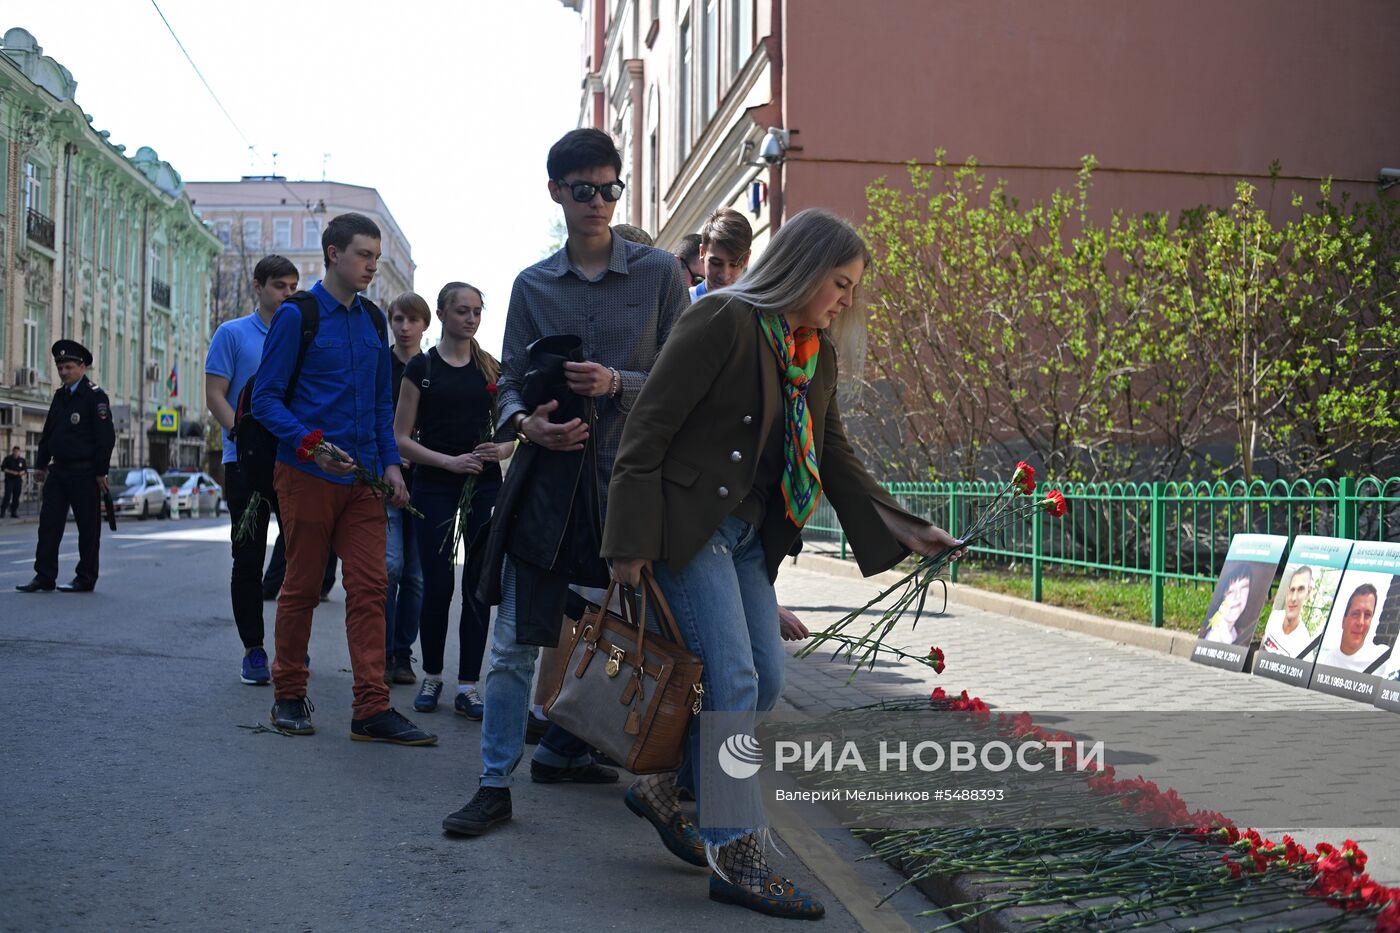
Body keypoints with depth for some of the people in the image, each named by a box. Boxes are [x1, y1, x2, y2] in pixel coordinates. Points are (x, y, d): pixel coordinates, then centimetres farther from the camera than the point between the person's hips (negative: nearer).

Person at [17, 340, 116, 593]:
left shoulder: (95, 396, -8)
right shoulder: (60, 396, 14)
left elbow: (106, 437, -13)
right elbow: (48, 432, 19)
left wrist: (101, 471, -15)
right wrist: (41, 464, 15)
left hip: (84, 473, -7)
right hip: (59, 470, 7)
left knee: (88, 527, 1)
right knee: (48, 523, 5)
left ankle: (86, 579, 8)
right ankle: (44, 577, 9)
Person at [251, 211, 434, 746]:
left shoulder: (372, 319, 13)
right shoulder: (296, 315, -4)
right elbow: (266, 399, -7)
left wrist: (389, 462, 6)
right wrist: (311, 445, -20)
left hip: (363, 478, 5)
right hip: (308, 476, -5)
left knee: (370, 587, -2)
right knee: (302, 587, 5)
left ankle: (373, 708, -2)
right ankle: (289, 696, 20)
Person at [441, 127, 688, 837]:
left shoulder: (659, 274, 4)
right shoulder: (532, 285, 11)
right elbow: (510, 380, 11)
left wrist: (617, 384, -15)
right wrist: (524, 422, -11)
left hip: (629, 478, 0)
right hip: (547, 474, 1)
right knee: (515, 639, -3)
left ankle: (560, 750, 31)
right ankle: (495, 784, 4)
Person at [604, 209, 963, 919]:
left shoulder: (817, 356, 12)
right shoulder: (724, 322, -13)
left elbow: (837, 460, 17)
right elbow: (648, 430, -16)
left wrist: (907, 532, 9)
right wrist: (631, 542, -20)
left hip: (748, 538, 9)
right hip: (688, 527, -9)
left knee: (766, 680, 8)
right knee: (732, 680, -11)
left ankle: (662, 787, 27)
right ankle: (737, 859, -4)